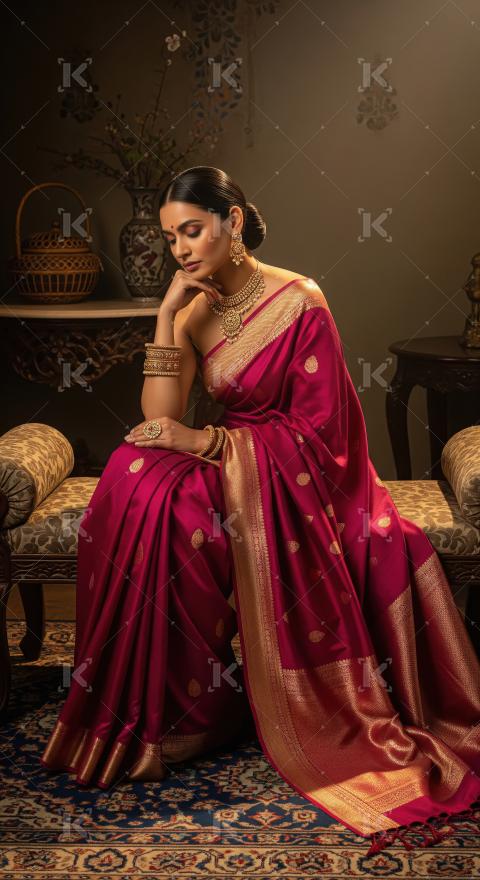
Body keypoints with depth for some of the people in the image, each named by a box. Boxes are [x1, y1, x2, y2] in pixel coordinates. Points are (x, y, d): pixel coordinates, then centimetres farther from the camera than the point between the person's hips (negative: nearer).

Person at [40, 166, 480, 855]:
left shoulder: (299, 302, -12)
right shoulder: (194, 309, 5)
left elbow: (317, 431, -14)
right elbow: (161, 417, -7)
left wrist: (207, 441, -19)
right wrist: (167, 312, -12)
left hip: (298, 475, -5)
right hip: (230, 464, 6)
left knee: (161, 496, -30)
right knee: (137, 474, -25)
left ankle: (197, 706, -14)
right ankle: (158, 704, -14)